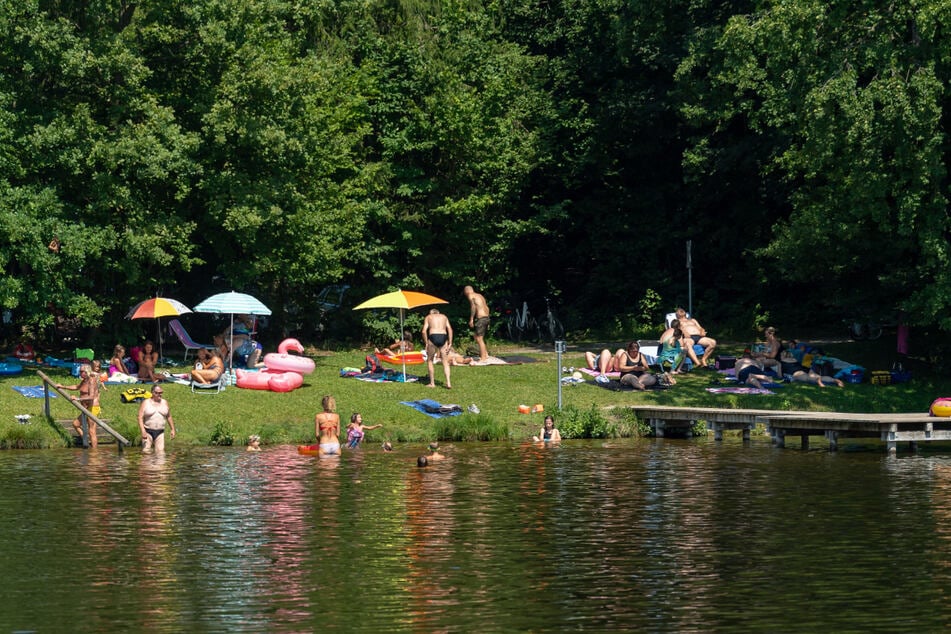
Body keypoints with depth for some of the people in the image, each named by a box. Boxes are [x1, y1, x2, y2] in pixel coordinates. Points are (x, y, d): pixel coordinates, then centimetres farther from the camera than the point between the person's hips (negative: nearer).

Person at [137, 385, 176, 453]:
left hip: (160, 432, 2)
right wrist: (143, 431, -16)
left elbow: (169, 417, 18)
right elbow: (140, 417, -5)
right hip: (148, 431, -2)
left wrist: (172, 429, 14)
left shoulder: (165, 403, 10)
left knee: (160, 452, -7)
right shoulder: (145, 403, 0)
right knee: (146, 453, -6)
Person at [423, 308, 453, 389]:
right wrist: (450, 344, 9)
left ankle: (432, 383, 16)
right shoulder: (444, 317, 25)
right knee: (445, 361, 11)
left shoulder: (428, 317, 20)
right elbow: (450, 329, 11)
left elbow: (424, 331, 4)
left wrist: (426, 344, 9)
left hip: (433, 337, -2)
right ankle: (448, 382, -4)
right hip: (443, 337, 2)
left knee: (430, 360, 16)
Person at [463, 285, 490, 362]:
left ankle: (483, 358, -4)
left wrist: (471, 319, -17)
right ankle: (485, 354, 19)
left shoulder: (470, 295, -1)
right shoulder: (480, 296, 23)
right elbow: (487, 308, 22)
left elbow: (473, 306, -17)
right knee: (475, 335, 20)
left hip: (480, 318, -9)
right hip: (486, 317, 9)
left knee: (479, 339, -4)